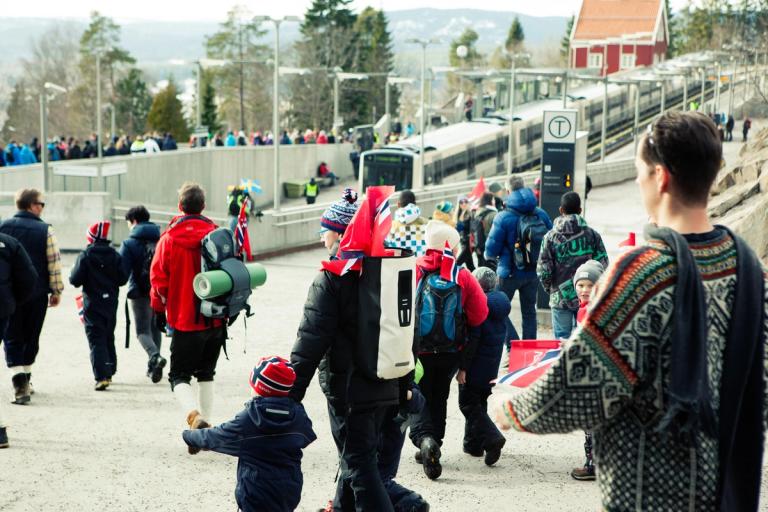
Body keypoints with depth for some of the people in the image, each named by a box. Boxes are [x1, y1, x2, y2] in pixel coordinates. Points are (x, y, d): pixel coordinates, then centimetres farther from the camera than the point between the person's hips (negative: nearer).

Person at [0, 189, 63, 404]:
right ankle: (25, 380, 25)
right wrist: (56, 290, 4)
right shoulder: (45, 230, -5)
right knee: (31, 338, 15)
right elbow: (54, 263, -6)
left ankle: (19, 383, -15)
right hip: (37, 294, 0)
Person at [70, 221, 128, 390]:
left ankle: (101, 377, -18)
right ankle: (109, 372, 28)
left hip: (93, 304, -4)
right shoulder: (114, 255, 0)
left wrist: (73, 274, 9)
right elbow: (123, 278, 0)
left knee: (96, 340, -6)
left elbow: (75, 280, -12)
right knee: (109, 338, 19)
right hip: (111, 303, 4)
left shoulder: (85, 256, -11)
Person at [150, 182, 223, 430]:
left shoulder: (169, 238, -9)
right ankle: (205, 422, 19)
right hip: (215, 320, 3)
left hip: (184, 321, -3)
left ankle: (194, 416, -22)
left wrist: (159, 310, 8)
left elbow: (158, 278, -5)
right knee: (206, 374, 19)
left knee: (179, 376, 3)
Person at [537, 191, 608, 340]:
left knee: (562, 338, 4)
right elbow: (603, 265, -2)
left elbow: (543, 270, -5)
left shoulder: (551, 237, -3)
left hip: (561, 298, -1)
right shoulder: (592, 235, 0)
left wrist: (549, 288, 14)